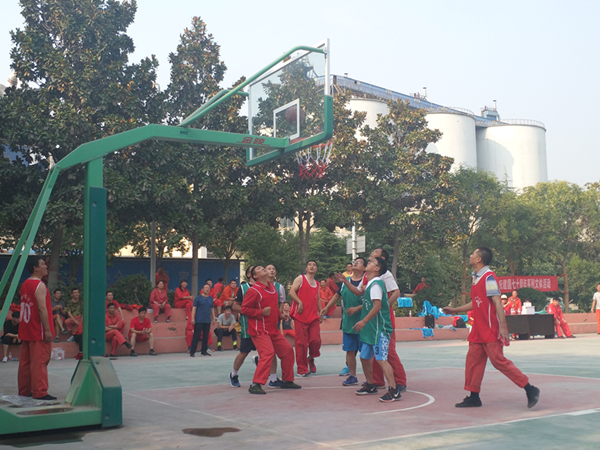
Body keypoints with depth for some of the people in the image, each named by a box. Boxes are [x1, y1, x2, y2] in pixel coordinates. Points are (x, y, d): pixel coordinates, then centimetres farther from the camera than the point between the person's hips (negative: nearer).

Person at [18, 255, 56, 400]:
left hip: (26, 330, 9)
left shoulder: (25, 284, 13)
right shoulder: (40, 286, -15)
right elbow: (42, 309, -21)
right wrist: (48, 330, -19)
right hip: (39, 331, -9)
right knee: (39, 361, -6)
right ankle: (40, 392, -5)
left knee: (25, 361, 13)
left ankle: (24, 391, 20)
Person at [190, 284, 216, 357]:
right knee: (196, 336, -5)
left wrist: (213, 318, 16)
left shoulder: (210, 298, 13)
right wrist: (192, 318, -11)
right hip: (199, 320, -5)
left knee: (206, 336, 7)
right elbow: (194, 308, -4)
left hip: (208, 321, 5)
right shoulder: (198, 298, -1)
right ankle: (192, 352, -1)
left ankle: (204, 351, 16)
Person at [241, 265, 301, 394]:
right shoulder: (253, 291, -11)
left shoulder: (273, 287, 14)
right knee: (268, 352, -23)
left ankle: (287, 380, 24)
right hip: (260, 330, -8)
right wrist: (261, 312, -21)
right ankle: (256, 385, -19)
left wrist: (280, 315, 8)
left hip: (273, 330, 9)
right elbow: (244, 309, -13)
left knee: (287, 350, 10)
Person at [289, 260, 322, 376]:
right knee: (301, 343, -4)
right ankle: (302, 369, 5)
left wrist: (320, 312, 16)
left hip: (314, 317, 4)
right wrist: (299, 302, -20)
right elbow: (292, 292, -9)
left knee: (316, 340, -8)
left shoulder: (317, 284, 20)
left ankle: (311, 358, 22)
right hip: (300, 316, -4)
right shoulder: (300, 279, 3)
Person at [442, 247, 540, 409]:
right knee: (473, 361, 9)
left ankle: (530, 390, 1)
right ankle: (473, 397, 17)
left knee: (498, 361, -8)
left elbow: (497, 302, -20)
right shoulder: (477, 278, 13)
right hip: (479, 331, 9)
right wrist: (455, 310, 30)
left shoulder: (488, 277, -15)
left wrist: (503, 326, -25)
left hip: (491, 331, -9)